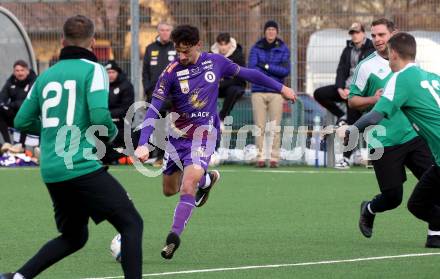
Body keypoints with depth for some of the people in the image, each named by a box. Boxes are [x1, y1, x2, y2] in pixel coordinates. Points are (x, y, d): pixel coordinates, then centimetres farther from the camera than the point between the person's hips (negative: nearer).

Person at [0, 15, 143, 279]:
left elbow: (22, 121, 17)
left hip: (52, 174, 7)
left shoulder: (46, 76, 14)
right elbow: (100, 115, -16)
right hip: (83, 166, -7)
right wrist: (112, 132, 5)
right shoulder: (93, 70, -4)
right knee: (132, 225, 0)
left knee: (74, 237, 21)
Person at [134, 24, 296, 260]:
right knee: (169, 190, 14)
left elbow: (246, 74, 10)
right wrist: (143, 144, -28)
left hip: (203, 134, -2)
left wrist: (280, 88, 19)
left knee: (188, 184, -23)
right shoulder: (171, 72, -13)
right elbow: (154, 109, -17)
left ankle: (174, 236, -22)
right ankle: (207, 179, 42)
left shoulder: (215, 62, -7)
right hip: (176, 134, 2)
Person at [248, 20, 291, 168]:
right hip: (258, 91, 0)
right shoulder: (256, 48, 7)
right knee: (259, 126, -3)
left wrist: (266, 66, -10)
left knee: (275, 127, -4)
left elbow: (286, 70, -4)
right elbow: (251, 68, -6)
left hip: (276, 92, 0)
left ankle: (274, 158, -2)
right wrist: (275, 71, -10)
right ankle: (260, 158, -1)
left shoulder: (283, 49, 7)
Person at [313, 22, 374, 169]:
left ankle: (346, 158, -3)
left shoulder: (371, 50, -8)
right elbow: (341, 70, 7)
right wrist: (340, 88, -9)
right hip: (345, 89, 7)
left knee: (352, 124, -7)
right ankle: (342, 117, 5)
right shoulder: (348, 50, 12)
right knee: (319, 94, -6)